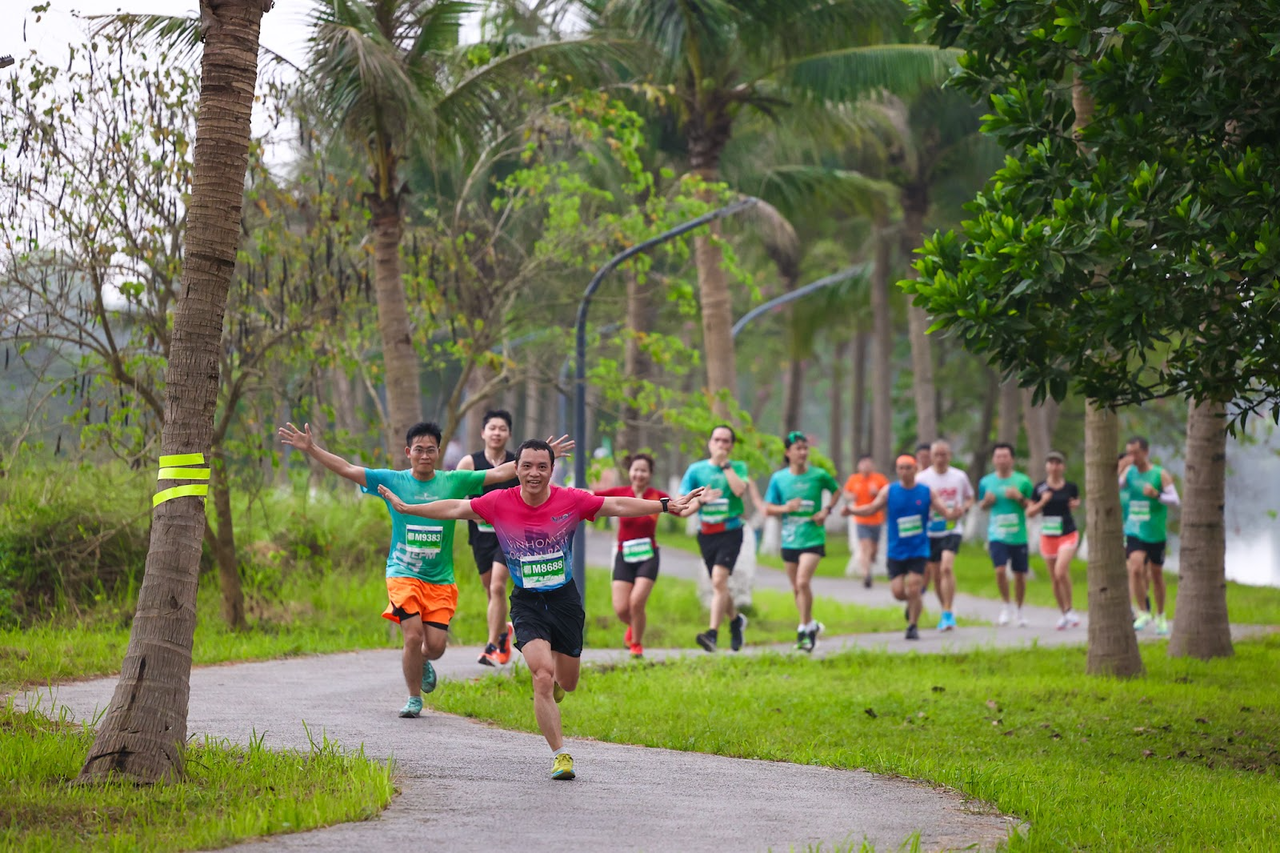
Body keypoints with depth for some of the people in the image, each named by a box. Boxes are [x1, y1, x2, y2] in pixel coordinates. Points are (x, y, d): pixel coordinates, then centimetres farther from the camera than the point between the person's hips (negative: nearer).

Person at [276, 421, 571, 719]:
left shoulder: (454, 481, 3)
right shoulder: (392, 480, 1)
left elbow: (498, 473, 2)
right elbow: (347, 470, -3)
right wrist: (311, 449, -13)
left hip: (441, 579, 1)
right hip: (403, 574, -1)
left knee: (435, 646, -4)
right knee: (413, 635, -16)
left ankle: (423, 662, 34)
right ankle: (414, 698, 7)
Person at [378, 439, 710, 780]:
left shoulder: (571, 500, -10)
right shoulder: (499, 503, -10)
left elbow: (617, 506, -3)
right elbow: (455, 509, 0)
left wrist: (667, 506, -6)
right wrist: (406, 508, 1)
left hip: (565, 599, 2)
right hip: (527, 602, -2)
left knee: (567, 683, 12)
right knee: (543, 676, -20)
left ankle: (554, 682, 51)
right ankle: (560, 755, -11)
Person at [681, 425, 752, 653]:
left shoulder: (738, 467, 3)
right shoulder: (696, 469, 6)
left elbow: (739, 489, -18)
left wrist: (724, 464, -11)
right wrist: (701, 499, -15)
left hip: (730, 532, -4)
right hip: (706, 534, 4)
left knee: (719, 580, -20)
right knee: (718, 585, 12)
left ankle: (713, 633, -26)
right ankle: (736, 619, 40)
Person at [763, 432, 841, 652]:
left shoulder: (818, 475, -4)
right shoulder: (778, 478, 1)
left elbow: (836, 491, 14)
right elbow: (768, 509, 5)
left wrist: (826, 510, -2)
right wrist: (785, 508, -14)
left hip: (812, 537, -3)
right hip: (789, 540, 3)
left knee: (803, 582, -18)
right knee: (796, 588, 11)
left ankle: (804, 630, -8)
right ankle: (811, 625, 30)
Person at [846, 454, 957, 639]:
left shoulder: (926, 492, -1)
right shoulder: (889, 491, 1)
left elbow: (944, 511, 1)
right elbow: (872, 509, 3)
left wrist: (954, 513, -21)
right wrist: (851, 510, -13)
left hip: (918, 550, -1)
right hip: (896, 551, 1)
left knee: (913, 590, -10)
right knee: (898, 592, -5)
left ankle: (913, 626, 9)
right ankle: (912, 603, 30)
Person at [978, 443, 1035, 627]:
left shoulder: (1023, 481, 1)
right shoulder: (986, 482, 5)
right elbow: (983, 505, 18)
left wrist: (1020, 498, -13)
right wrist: (987, 501, -5)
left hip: (1018, 536, 0)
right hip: (997, 535, 0)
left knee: (1020, 574, 5)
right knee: (1000, 570, -17)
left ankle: (1020, 610, 24)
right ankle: (1005, 606, 3)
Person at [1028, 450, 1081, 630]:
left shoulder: (1071, 487, -1)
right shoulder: (1040, 488, -1)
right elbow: (1029, 513, 0)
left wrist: (1076, 504, -3)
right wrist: (1043, 502, -15)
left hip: (1068, 534, -2)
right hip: (1048, 535, 2)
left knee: (1061, 571, -21)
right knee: (1055, 578, 7)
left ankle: (1069, 610, -6)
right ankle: (1064, 614, 21)